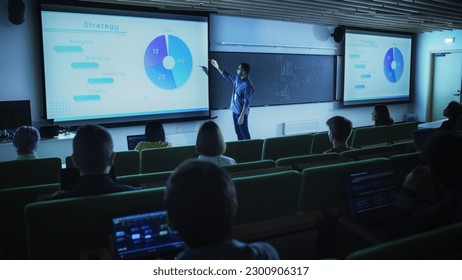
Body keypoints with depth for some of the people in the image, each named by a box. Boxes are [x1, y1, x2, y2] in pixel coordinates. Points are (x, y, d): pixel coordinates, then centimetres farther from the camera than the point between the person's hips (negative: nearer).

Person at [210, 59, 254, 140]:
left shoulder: (247, 85, -24)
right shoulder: (237, 78, 1)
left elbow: (247, 103, -24)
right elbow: (227, 76, 22)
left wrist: (242, 116, -24)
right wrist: (218, 68, 16)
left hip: (241, 112, -9)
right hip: (235, 110, 9)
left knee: (244, 132, 2)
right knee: (238, 131, 17)